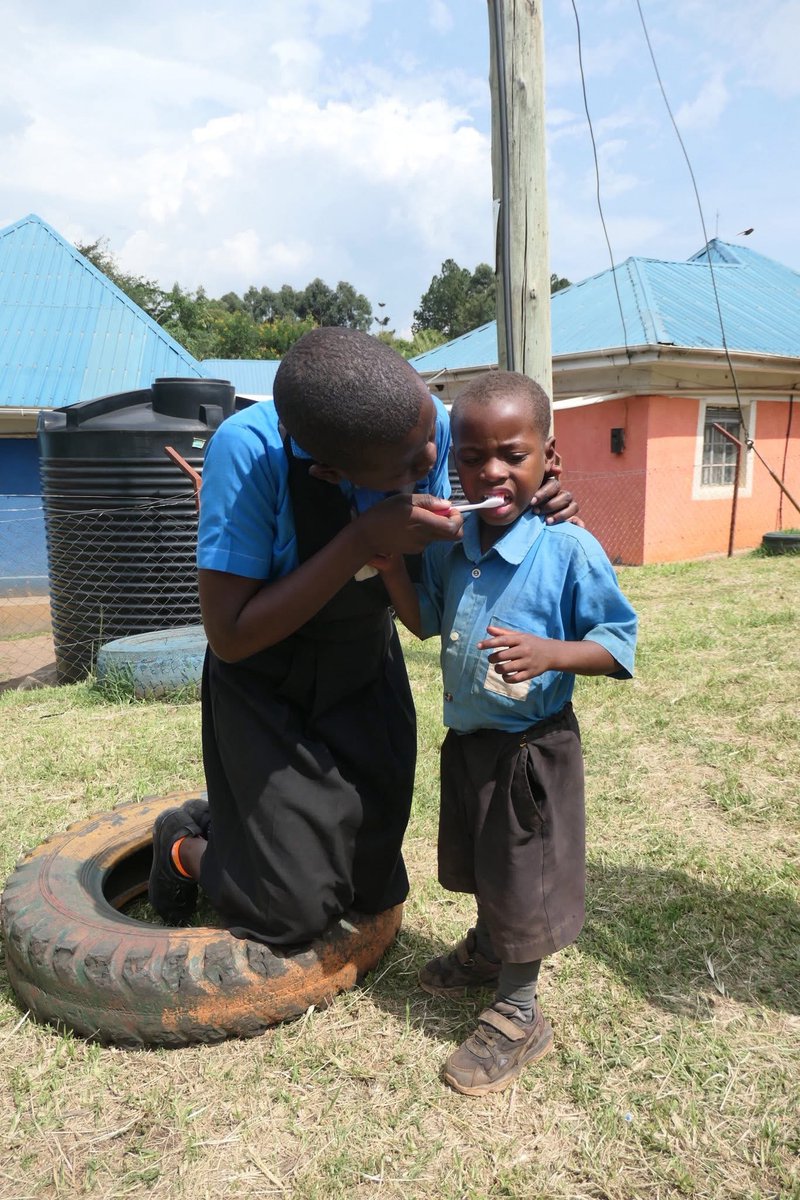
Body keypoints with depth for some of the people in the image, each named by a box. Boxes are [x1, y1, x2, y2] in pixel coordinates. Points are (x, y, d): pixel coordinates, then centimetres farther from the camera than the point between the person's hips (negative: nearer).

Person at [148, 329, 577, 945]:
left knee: (376, 892, 14)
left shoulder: (427, 420, -19)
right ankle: (188, 844, 30)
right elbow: (230, 637, -31)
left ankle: (249, 826, 40)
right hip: (268, 691, -4)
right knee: (296, 915, 0)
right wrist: (364, 540, -37)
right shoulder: (248, 449, -33)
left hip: (368, 674, 5)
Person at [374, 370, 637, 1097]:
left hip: (533, 748, -6)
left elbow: (620, 647, -15)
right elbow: (427, 622, 11)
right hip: (467, 739, 6)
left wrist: (548, 654, -33)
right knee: (480, 864, 26)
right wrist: (391, 564, -5)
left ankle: (517, 1013, 32)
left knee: (524, 879, 9)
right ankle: (487, 949, 54)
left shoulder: (570, 550, -20)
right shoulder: (447, 545, -2)